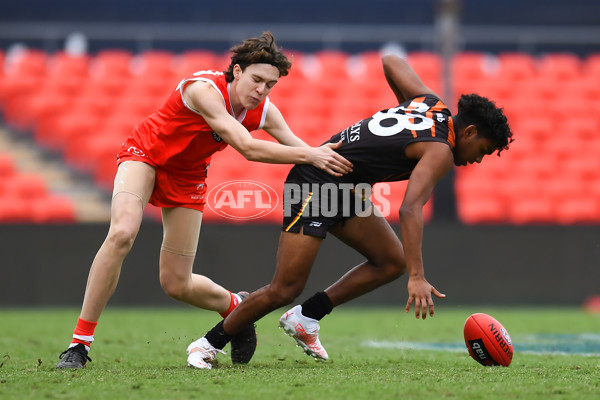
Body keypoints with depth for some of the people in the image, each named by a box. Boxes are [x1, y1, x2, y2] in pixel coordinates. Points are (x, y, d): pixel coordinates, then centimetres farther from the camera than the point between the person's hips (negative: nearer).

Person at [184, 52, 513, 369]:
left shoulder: (431, 103, 7)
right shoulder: (440, 151, -18)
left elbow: (390, 61, 22)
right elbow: (410, 209, -30)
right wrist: (417, 278, -35)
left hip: (344, 189, 10)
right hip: (315, 185, -10)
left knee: (392, 261, 5)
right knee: (285, 290, -9)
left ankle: (305, 318, 8)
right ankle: (209, 344, 6)